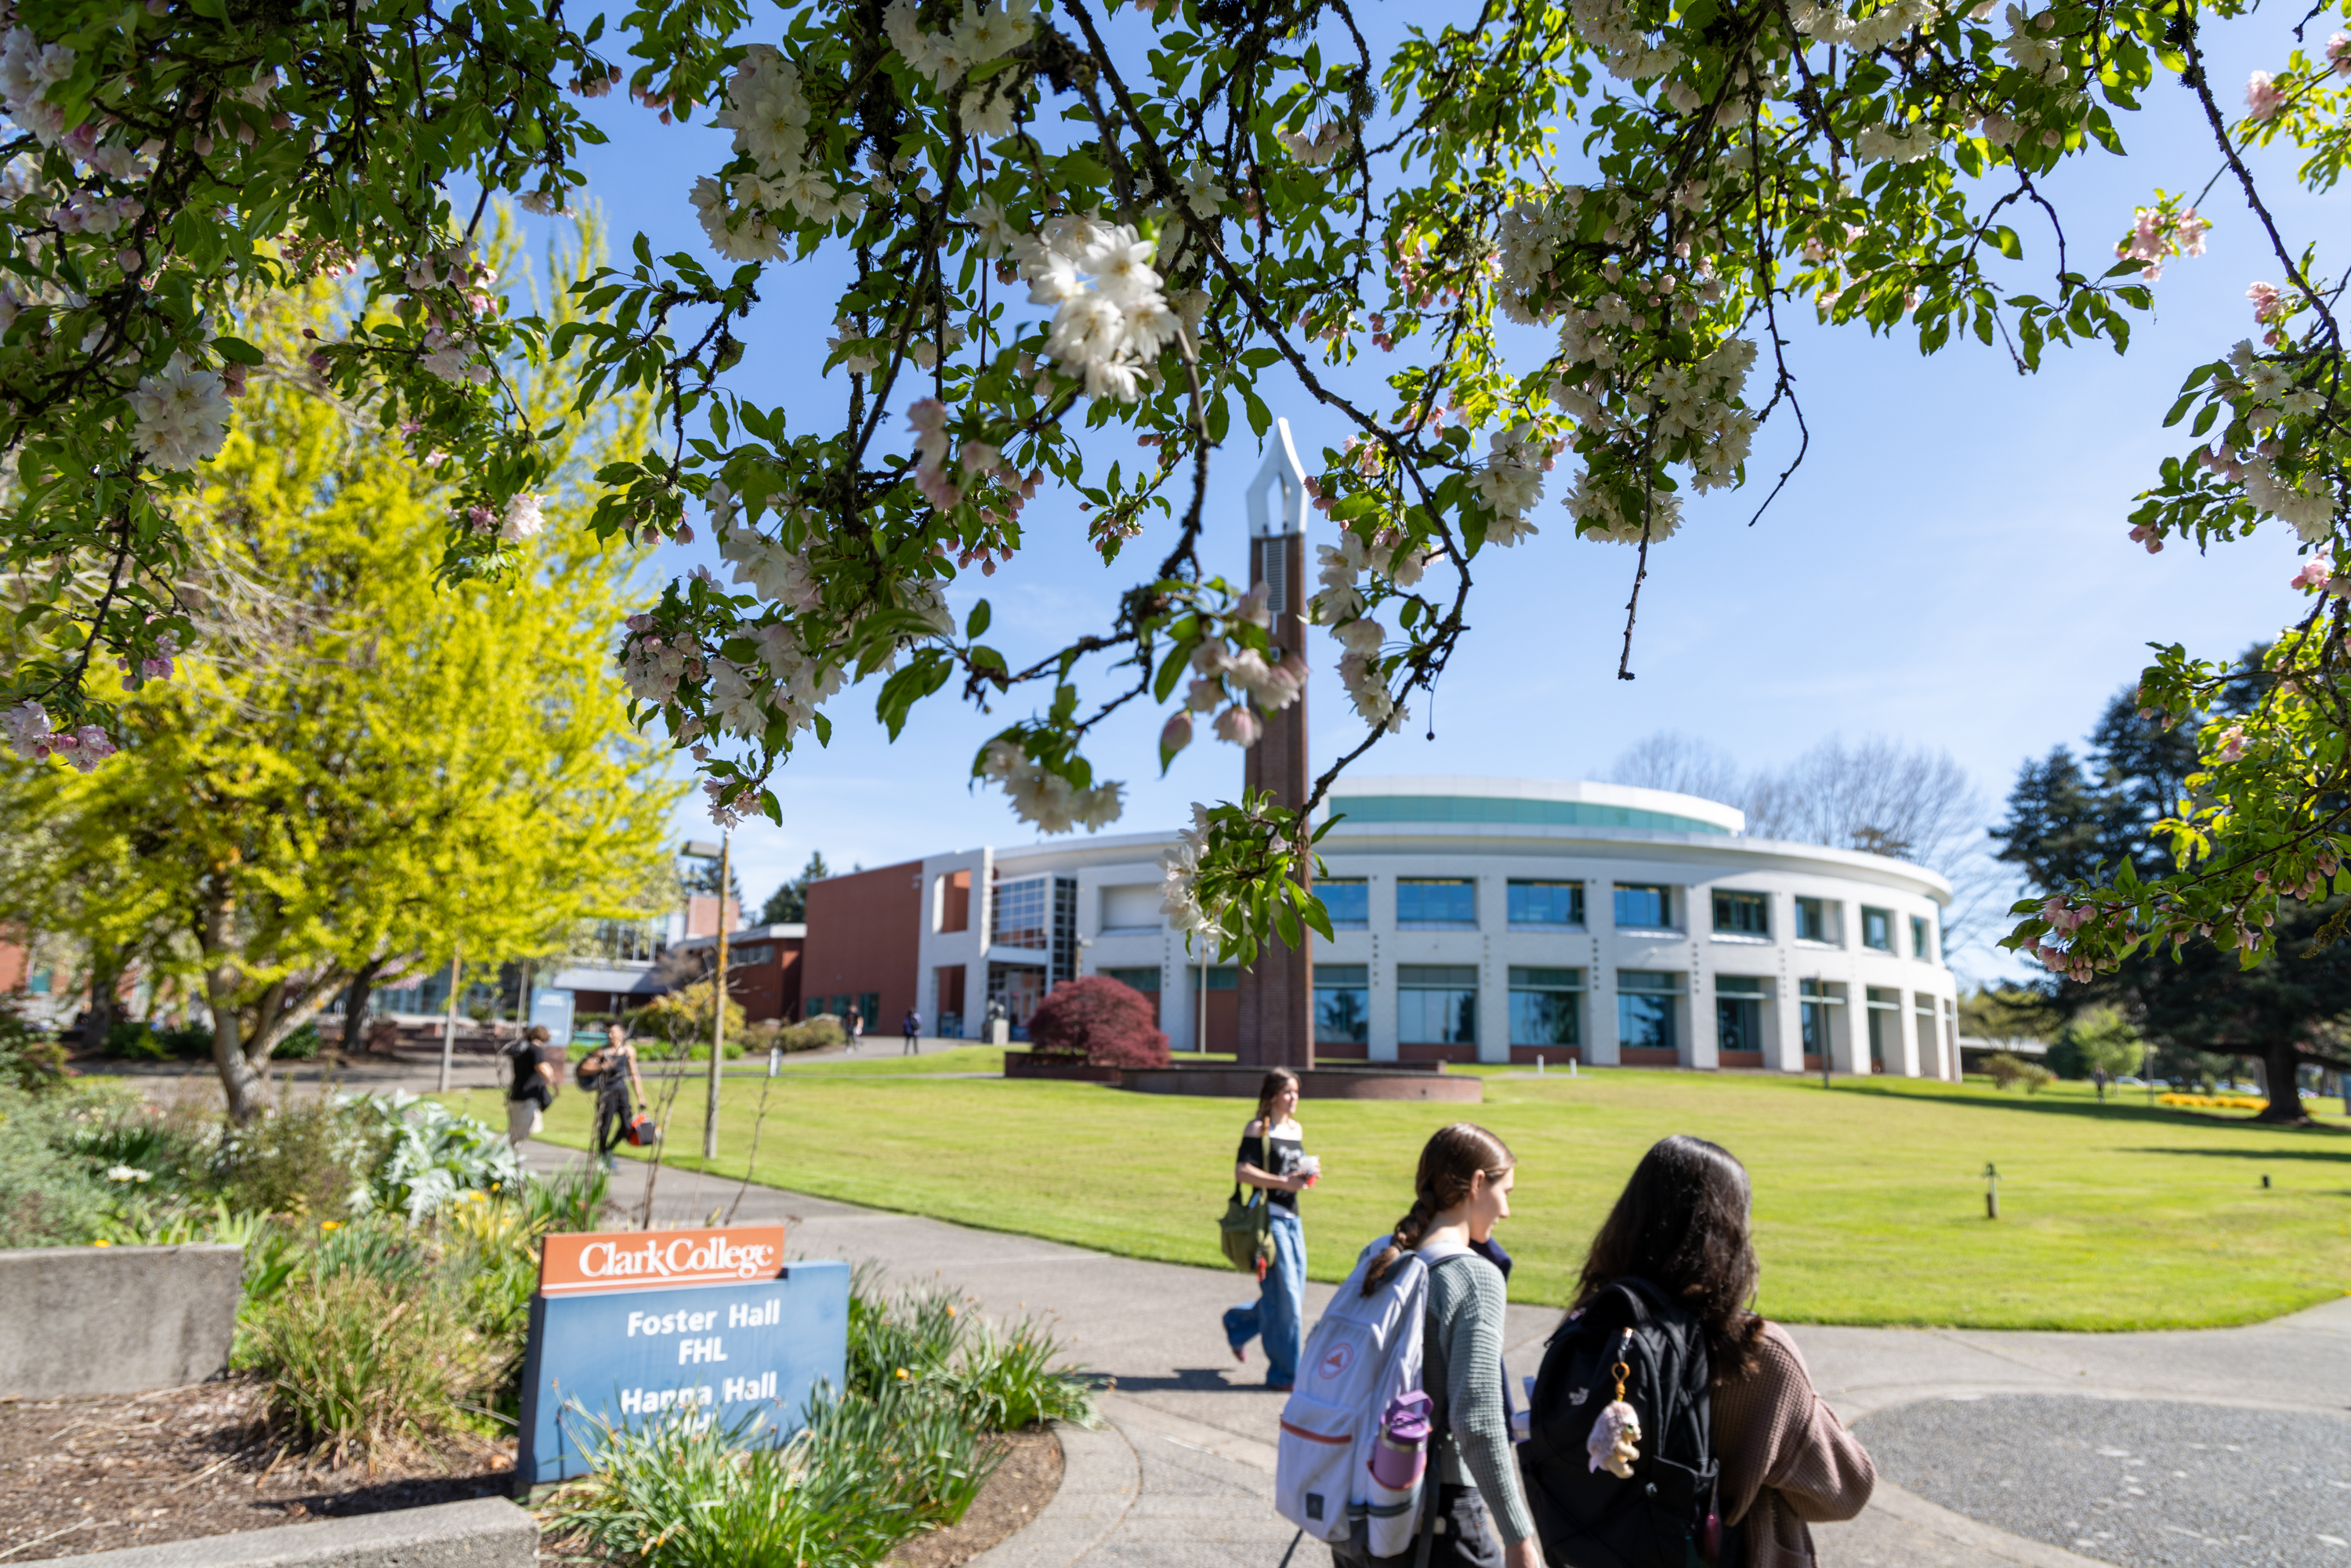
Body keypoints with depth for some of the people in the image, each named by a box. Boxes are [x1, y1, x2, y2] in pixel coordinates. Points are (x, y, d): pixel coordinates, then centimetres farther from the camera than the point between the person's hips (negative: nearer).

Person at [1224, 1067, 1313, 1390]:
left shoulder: (1296, 1128, 14)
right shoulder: (1258, 1129, -8)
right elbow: (1242, 1172, -16)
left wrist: (1306, 1175, 2)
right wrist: (1283, 1182, -22)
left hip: (1292, 1218, 8)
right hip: (1269, 1217, -8)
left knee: (1293, 1296, 13)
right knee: (1284, 1297, -5)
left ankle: (1237, 1322, 38)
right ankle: (1285, 1372, 6)